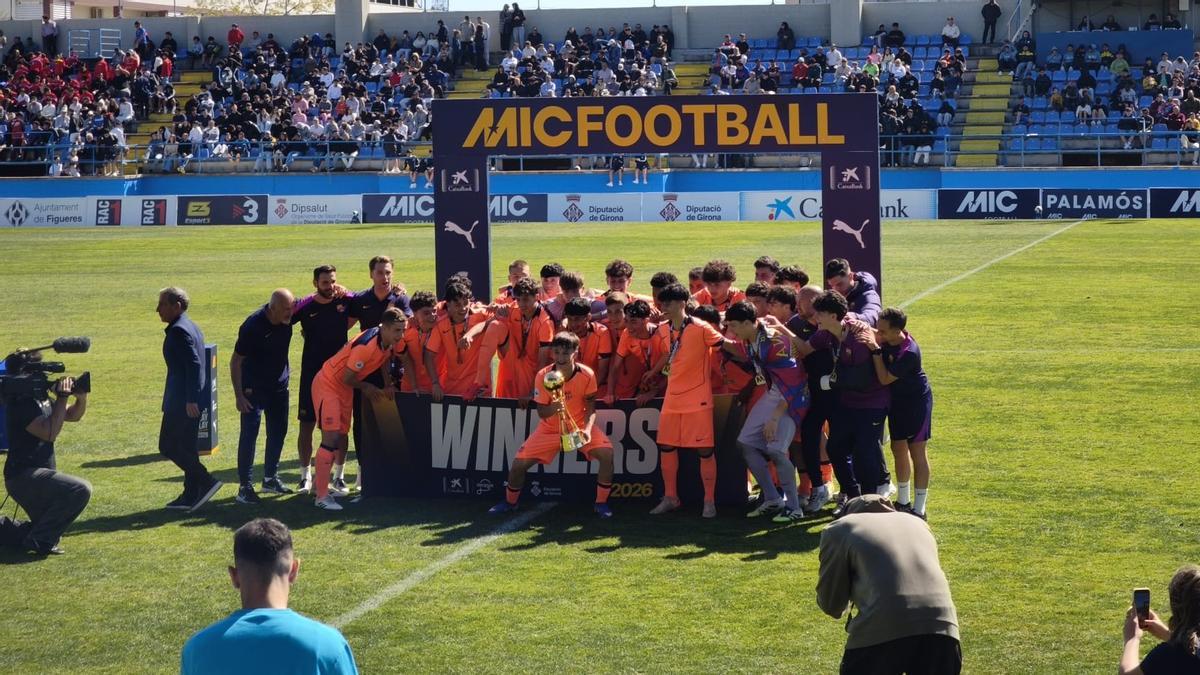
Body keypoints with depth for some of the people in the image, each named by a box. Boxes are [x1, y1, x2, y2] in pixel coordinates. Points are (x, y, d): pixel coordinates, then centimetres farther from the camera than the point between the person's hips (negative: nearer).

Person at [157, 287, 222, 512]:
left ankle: (206, 481, -6)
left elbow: (193, 364, -23)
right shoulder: (191, 327, 15)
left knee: (168, 446, -5)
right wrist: (192, 398, 21)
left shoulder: (179, 331, -16)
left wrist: (190, 400, -25)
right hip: (191, 400, 10)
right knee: (186, 448, 13)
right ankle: (191, 495, 16)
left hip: (182, 401, -10)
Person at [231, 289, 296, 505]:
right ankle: (245, 487, -5)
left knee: (278, 431, 13)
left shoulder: (287, 319, -8)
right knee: (249, 435, -8)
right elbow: (235, 361, -17)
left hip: (279, 386, 7)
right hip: (254, 389, -7)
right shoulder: (253, 326, -24)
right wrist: (239, 395, -20)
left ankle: (270, 478, 27)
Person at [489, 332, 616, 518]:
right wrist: (553, 408, -37)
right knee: (519, 462, -8)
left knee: (606, 453, -24)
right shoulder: (543, 376, -19)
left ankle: (601, 503, -6)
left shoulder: (587, 374, -19)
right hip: (550, 429, 1)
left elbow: (590, 408, -11)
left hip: (579, 426, 0)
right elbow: (541, 413, -14)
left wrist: (587, 429, -29)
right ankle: (509, 502, 21)